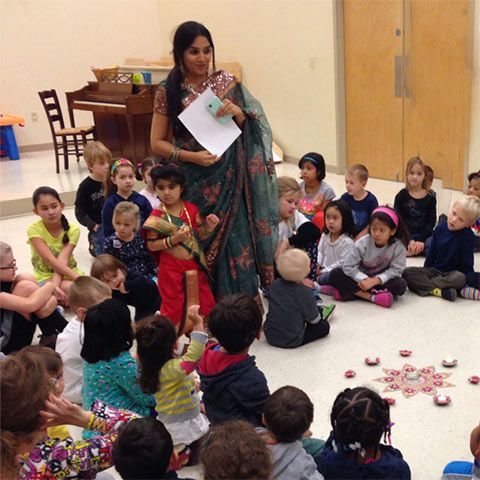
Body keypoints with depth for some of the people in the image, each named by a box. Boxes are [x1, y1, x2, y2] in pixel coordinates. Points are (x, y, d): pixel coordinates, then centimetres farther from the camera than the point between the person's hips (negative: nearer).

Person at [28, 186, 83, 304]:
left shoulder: (72, 229, -9)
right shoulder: (34, 229, -15)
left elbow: (62, 260, -20)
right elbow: (51, 261, -24)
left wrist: (55, 285, -35)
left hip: (68, 273, 3)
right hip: (45, 277, -3)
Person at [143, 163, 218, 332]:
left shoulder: (191, 209, -1)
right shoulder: (157, 216, -12)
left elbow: (200, 235, 6)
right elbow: (151, 245, -13)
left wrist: (209, 227, -14)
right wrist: (174, 239, -24)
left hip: (195, 266, 4)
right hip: (172, 270, -4)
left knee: (204, 304, 15)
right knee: (174, 307, 8)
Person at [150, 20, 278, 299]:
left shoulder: (226, 82, 3)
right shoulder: (169, 91, -1)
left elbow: (252, 128, 8)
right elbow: (158, 142, 0)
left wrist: (236, 112, -13)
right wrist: (191, 156, -15)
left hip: (228, 178, 1)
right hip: (193, 180, -1)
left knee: (235, 241, -1)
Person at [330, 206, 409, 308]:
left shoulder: (398, 246, -18)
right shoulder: (362, 243, -16)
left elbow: (396, 269, -19)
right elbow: (348, 266, -16)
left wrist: (375, 280, -29)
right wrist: (364, 279, -28)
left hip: (380, 281, 0)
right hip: (362, 279, 1)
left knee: (401, 284, -30)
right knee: (335, 274, -22)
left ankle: (353, 291, -31)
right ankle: (372, 297, -32)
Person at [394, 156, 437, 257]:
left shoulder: (430, 197, 6)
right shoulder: (401, 196, 3)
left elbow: (431, 222, 1)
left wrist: (421, 241, -15)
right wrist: (409, 241, -16)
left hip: (424, 235, 1)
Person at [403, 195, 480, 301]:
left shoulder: (468, 236, -10)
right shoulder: (440, 228, 2)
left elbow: (467, 263, -10)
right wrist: (425, 272, 14)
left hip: (455, 273, -4)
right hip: (435, 270, 5)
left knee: (460, 278, -41)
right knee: (407, 272, -19)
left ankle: (424, 284, -28)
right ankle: (439, 291, -35)